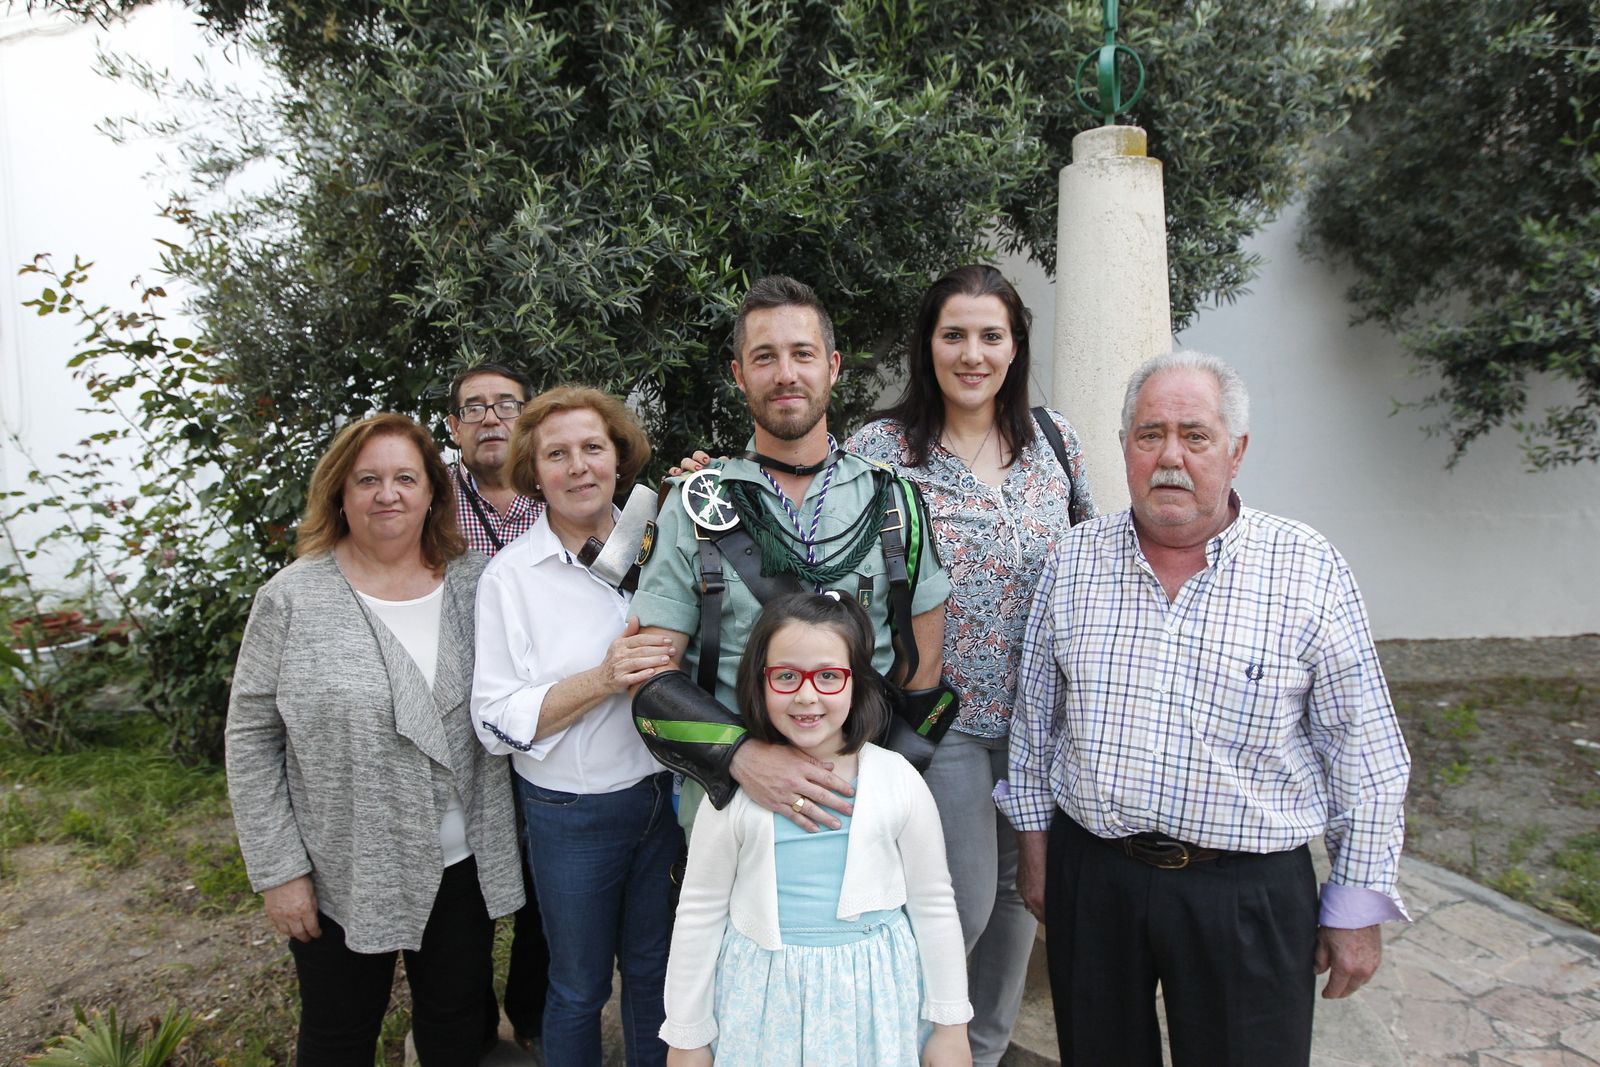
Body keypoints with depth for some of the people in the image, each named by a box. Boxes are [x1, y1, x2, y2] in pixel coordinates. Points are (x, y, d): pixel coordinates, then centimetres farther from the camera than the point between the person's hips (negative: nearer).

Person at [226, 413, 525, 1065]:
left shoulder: (474, 584, -2)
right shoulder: (293, 598, -9)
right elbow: (251, 741, -6)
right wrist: (279, 871, -7)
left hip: (464, 866, 2)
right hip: (342, 881, -2)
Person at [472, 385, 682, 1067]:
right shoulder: (510, 576, -10)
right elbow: (497, 722, -12)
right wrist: (602, 680, -25)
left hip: (665, 795, 3)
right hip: (571, 813, -3)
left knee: (654, 970, 20)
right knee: (579, 986, 15)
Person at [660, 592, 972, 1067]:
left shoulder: (899, 781, -9)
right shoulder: (735, 790, -11)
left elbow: (934, 907, 0)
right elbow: (699, 916, -2)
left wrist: (950, 1026, 4)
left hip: (871, 1000, 1)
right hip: (764, 1001, 0)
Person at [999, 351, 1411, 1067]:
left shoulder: (1310, 571, -7)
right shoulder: (1073, 561, 0)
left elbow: (1364, 751, -2)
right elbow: (1035, 717, 9)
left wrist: (1358, 908, -1)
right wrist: (1035, 846, 10)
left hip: (1250, 893, -2)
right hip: (1089, 876, 3)